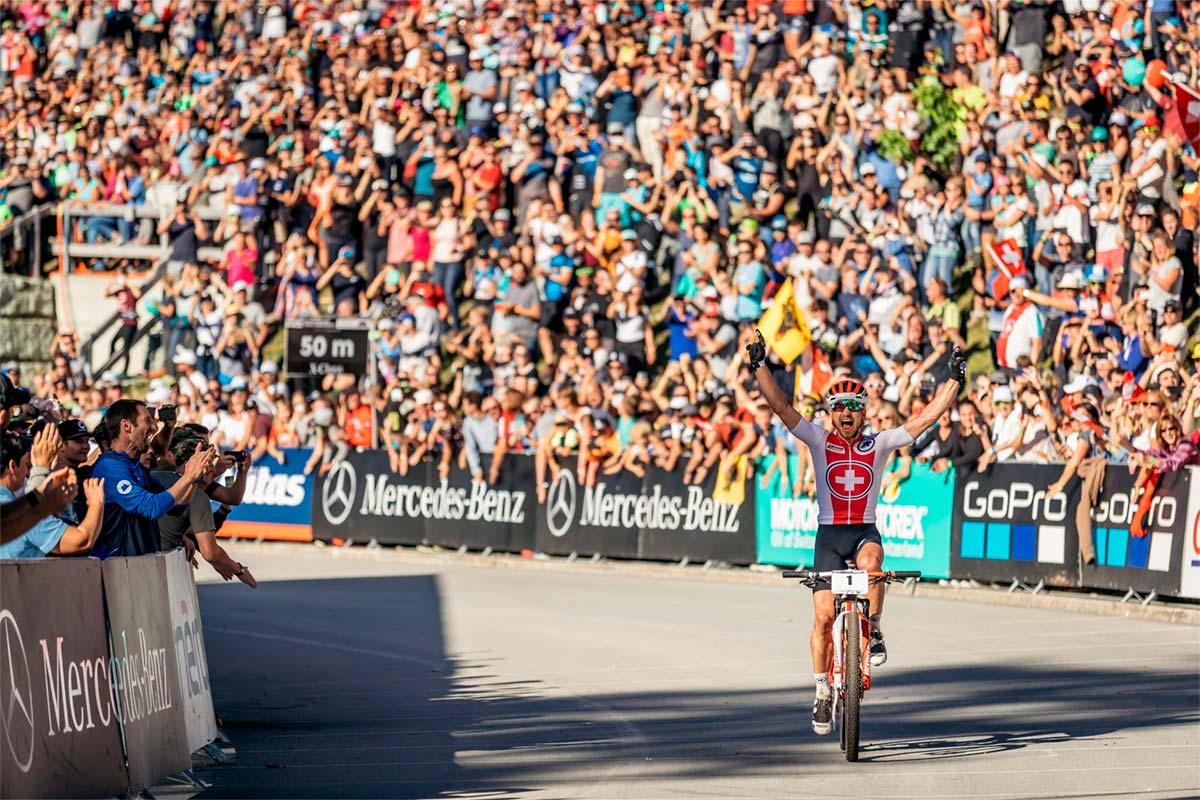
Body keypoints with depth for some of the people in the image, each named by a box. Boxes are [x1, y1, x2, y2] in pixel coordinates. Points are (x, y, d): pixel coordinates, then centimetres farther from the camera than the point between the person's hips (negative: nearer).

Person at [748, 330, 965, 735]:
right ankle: (822, 692, 7)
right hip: (829, 534, 0)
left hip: (866, 531, 0)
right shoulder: (819, 440, 1)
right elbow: (781, 406, -8)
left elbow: (926, 417, -3)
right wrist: (759, 367, -17)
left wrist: (954, 381, -10)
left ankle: (874, 630, -13)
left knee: (870, 562, -36)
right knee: (823, 616, -6)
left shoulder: (878, 445, 2)